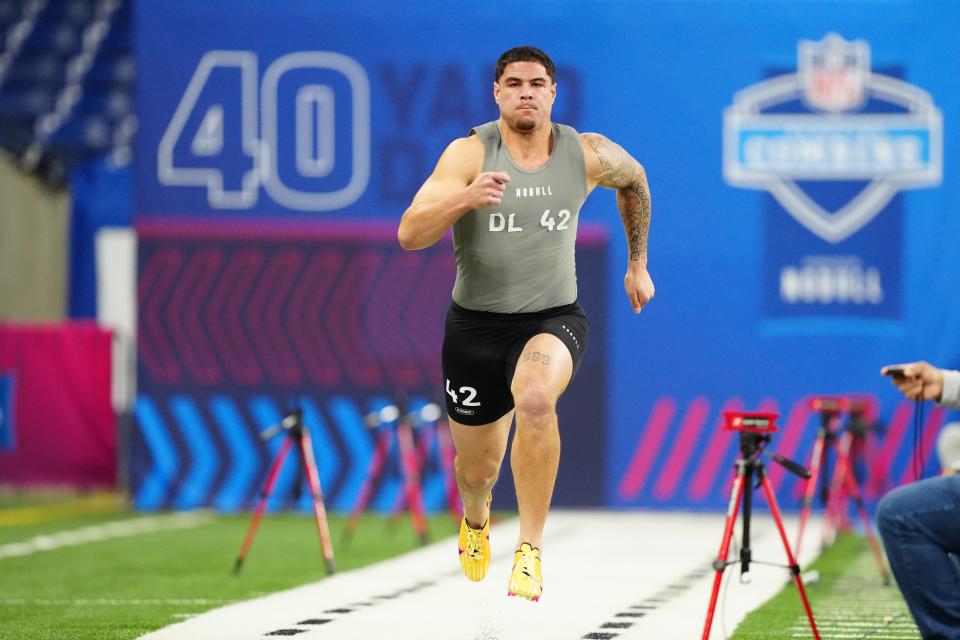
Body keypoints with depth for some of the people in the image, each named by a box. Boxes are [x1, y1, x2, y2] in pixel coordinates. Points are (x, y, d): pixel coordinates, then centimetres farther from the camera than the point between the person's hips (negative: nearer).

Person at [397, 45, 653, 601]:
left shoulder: (589, 155, -5)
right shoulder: (469, 154, -13)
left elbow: (634, 179, 20)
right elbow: (410, 234, -24)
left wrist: (638, 264, 24)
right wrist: (467, 198, -41)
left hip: (554, 319, 0)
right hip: (476, 325, 0)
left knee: (534, 399, -35)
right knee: (478, 469, 13)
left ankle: (531, 549, -26)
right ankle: (476, 521, 53)